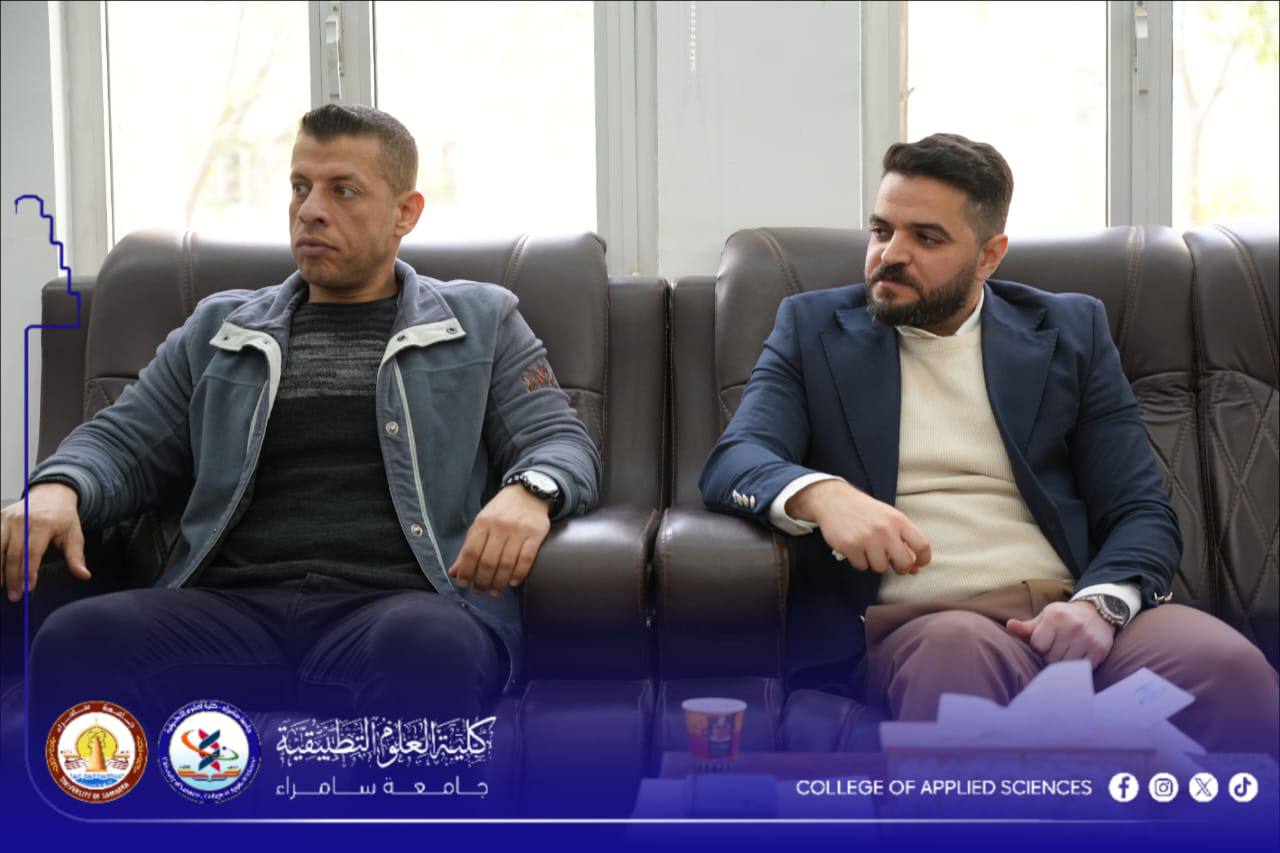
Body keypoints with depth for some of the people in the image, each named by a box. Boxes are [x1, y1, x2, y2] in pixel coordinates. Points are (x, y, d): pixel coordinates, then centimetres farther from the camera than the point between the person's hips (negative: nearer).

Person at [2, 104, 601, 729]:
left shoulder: (481, 321, 21)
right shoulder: (218, 329, 27)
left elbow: (563, 442, 14)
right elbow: (123, 444, 24)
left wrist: (529, 491, -12)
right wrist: (58, 488, -1)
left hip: (401, 603, -2)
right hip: (231, 603, 2)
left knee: (429, 651, -41)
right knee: (74, 640, -32)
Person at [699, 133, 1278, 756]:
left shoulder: (1071, 330, 16)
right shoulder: (813, 327, 15)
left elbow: (1142, 512, 11)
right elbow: (733, 462, 1)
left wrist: (1100, 604, -12)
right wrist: (821, 494, -23)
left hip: (1067, 617, 2)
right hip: (910, 623, -2)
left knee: (1228, 668, -30)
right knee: (958, 654, -39)